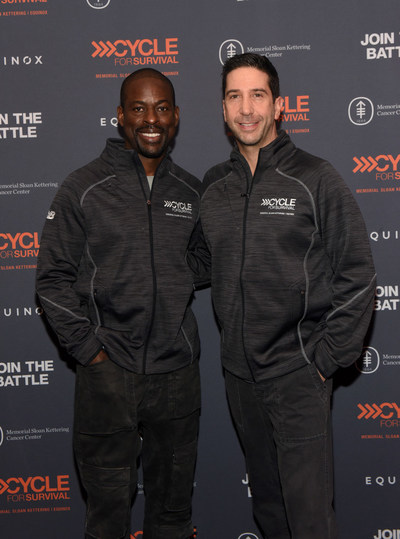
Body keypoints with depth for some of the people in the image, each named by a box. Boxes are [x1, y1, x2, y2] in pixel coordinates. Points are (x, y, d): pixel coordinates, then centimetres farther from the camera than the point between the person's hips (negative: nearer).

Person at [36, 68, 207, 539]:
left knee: (173, 499, 17)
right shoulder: (83, 189, -4)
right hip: (108, 371, -3)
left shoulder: (191, 192, 7)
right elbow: (53, 279, -3)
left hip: (178, 369, 3)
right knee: (109, 497, 9)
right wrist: (87, 347, -8)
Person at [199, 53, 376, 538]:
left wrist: (326, 359, -10)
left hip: (298, 373, -5)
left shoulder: (316, 180, -7)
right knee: (264, 496, 19)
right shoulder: (213, 186, 7)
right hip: (239, 371, 5)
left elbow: (356, 275, -6)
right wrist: (231, 344, 9)